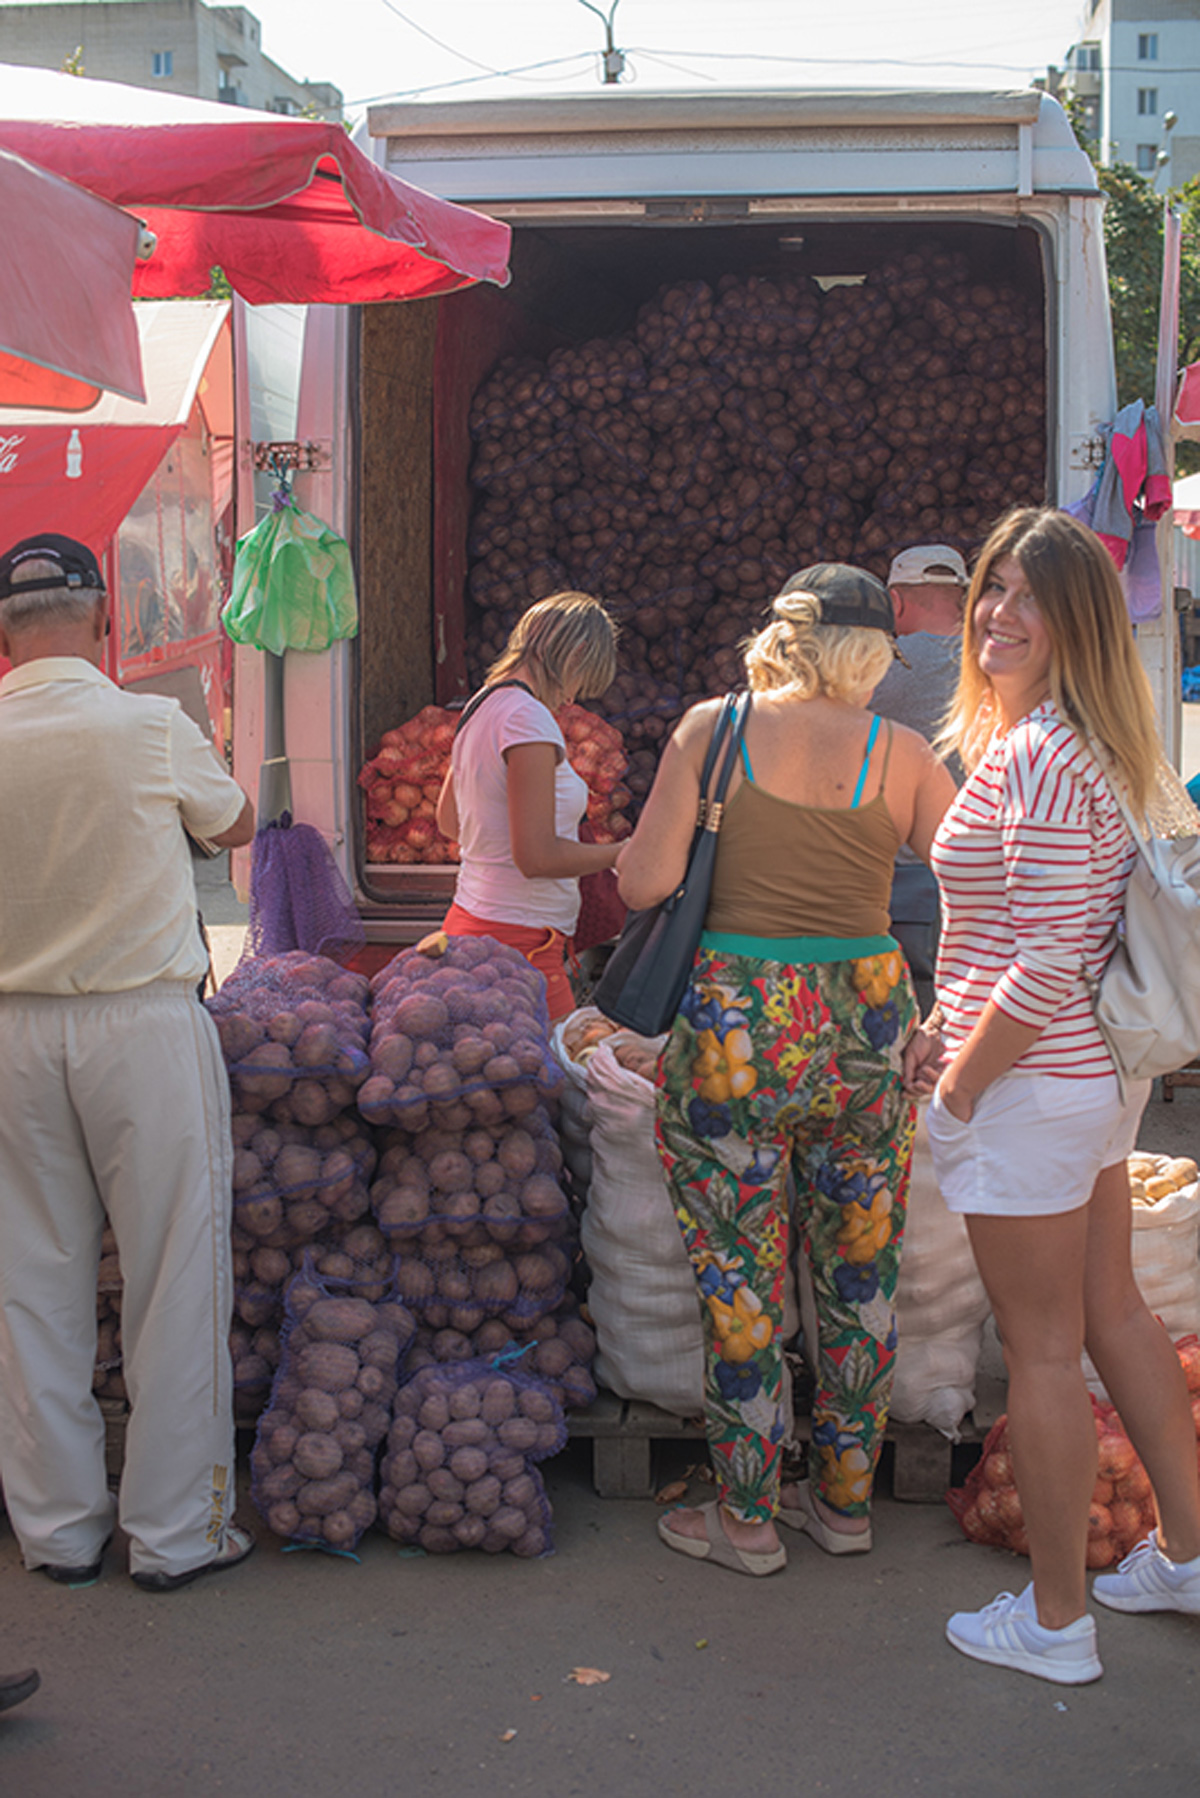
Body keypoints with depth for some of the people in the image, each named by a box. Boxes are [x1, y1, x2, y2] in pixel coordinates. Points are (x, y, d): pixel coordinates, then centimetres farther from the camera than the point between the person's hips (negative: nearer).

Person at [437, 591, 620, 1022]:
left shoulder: (482, 707, 12)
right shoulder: (527, 717, -16)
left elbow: (448, 821, 26)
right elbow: (537, 857, -20)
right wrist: (624, 853, -9)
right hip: (517, 940, -10)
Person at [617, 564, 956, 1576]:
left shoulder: (713, 728, -3)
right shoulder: (902, 755, 1)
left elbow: (644, 883, -8)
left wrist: (632, 852, 14)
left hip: (737, 1026, -2)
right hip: (867, 1024, 2)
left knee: (741, 1280, 8)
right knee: (861, 1274, 16)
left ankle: (747, 1520, 18)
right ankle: (844, 1501, 29)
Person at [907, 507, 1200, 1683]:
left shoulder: (1035, 759, -21)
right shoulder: (1085, 746, 10)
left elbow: (1052, 960, -24)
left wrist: (960, 1088, -15)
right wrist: (954, 1027, 15)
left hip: (1031, 1089, -10)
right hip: (1098, 1076, 10)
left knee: (1041, 1350, 2)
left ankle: (1055, 1622, 16)